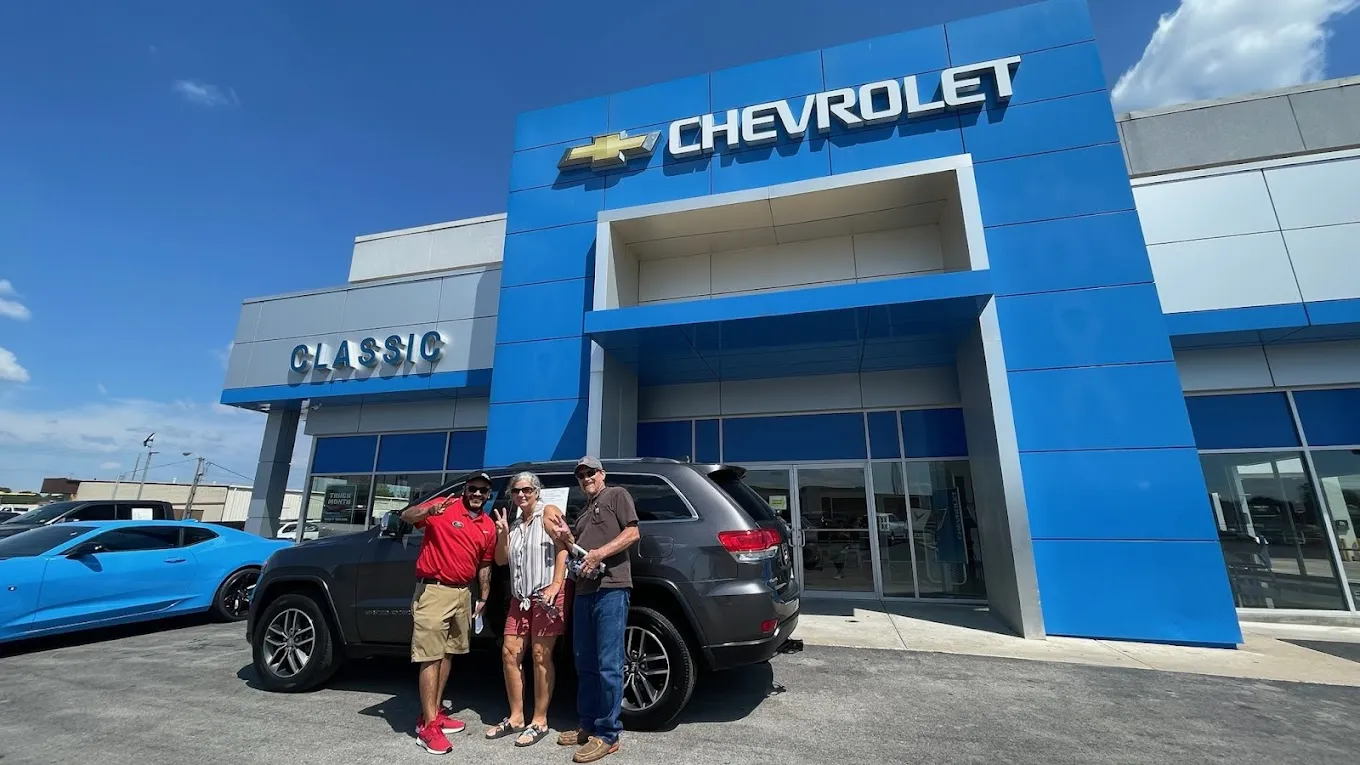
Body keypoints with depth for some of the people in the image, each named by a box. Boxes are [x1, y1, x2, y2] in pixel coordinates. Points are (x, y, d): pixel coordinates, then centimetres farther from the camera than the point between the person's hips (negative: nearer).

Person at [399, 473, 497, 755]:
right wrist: (429, 511, -42)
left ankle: (435, 712, 29)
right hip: (433, 590, -6)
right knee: (431, 657, -4)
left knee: (447, 653, 15)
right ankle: (428, 725, 5)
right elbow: (406, 516, -22)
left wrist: (483, 599, 17)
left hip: (463, 593, 7)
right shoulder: (444, 507, -9)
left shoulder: (489, 527, 8)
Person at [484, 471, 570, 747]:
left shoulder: (549, 512, -3)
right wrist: (503, 533, -3)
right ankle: (516, 718, 22)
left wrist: (555, 585, -20)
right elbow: (501, 560, 13)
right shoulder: (514, 524, 18)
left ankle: (539, 721, 11)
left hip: (547, 593, -7)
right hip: (520, 597, 7)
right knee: (509, 653, 7)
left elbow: (562, 549, -12)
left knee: (541, 656, -2)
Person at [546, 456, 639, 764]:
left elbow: (632, 533, -8)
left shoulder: (617, 495, 2)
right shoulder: (584, 512, 25)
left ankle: (607, 735, 5)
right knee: (585, 664, 15)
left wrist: (600, 553, -18)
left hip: (611, 589, -8)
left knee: (608, 665, -4)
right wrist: (566, 537, 4)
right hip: (583, 592, 8)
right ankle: (587, 725, 27)